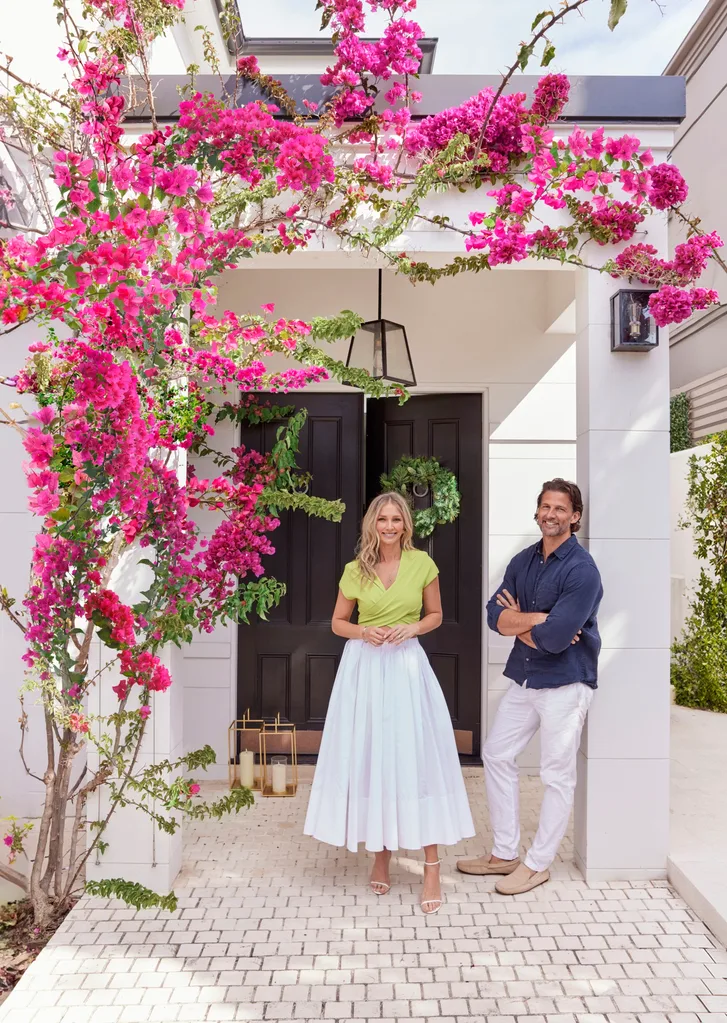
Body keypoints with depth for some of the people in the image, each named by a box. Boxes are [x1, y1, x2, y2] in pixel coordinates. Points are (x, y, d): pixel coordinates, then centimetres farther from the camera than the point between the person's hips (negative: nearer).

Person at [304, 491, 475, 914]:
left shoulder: (422, 564, 0)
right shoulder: (356, 570, 1)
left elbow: (436, 615, 10)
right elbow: (338, 622, 10)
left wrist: (413, 627, -10)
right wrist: (363, 632, -9)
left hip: (407, 665, -1)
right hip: (364, 666, 1)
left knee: (417, 758, -3)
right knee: (369, 758, 6)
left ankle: (432, 871, 6)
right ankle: (381, 855, 24)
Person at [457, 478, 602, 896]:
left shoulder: (582, 570, -17)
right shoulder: (524, 561, 4)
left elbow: (554, 638, -24)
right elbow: (495, 615, -4)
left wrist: (518, 621, -6)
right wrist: (540, 619, -19)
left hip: (565, 683, -8)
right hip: (524, 678, 8)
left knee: (558, 776, 5)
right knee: (497, 755, 14)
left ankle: (538, 864, 22)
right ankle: (505, 854, 28)